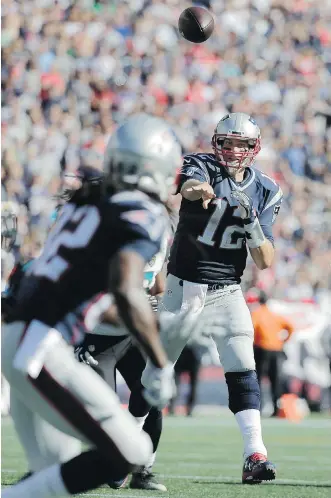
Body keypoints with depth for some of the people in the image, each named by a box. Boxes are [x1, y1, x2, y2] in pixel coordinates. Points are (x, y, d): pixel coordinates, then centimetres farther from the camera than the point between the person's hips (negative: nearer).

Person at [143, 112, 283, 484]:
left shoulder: (264, 191, 1)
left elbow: (265, 263, -3)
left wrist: (252, 223, -21)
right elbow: (189, 185, -36)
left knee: (242, 368, -13)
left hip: (227, 293, 2)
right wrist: (199, 190, -60)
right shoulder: (201, 166, -8)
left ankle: (254, 455, -17)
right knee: (156, 369, 4)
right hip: (183, 286, -2)